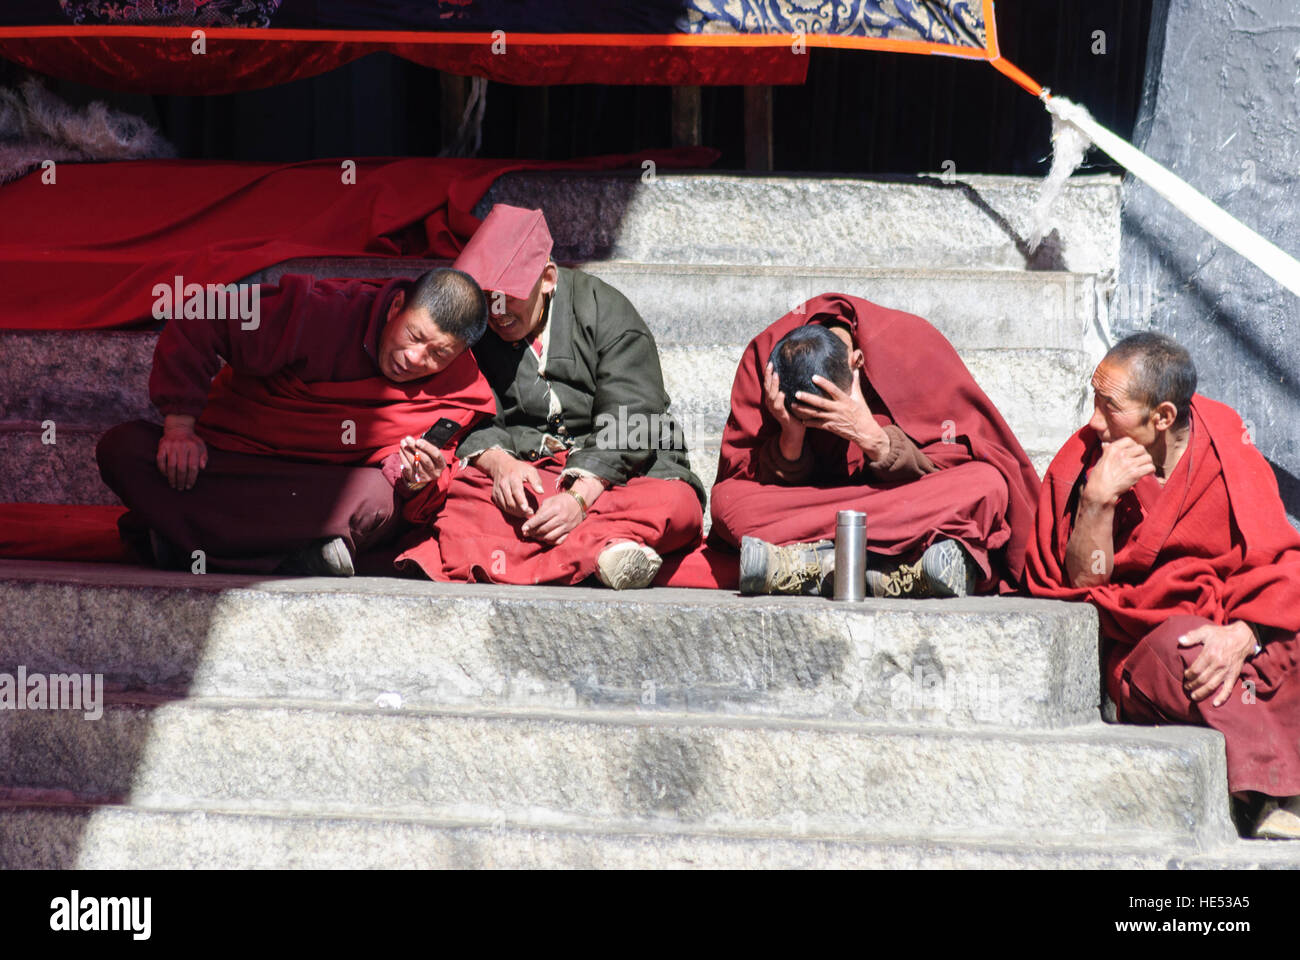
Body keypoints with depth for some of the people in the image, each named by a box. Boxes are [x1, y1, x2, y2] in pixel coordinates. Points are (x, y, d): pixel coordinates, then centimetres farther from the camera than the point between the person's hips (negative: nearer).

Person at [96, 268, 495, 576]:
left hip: (320, 493, 0)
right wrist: (179, 428, -17)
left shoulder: (457, 391, -8)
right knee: (122, 448, -27)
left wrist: (415, 480, -26)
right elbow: (197, 324, -11)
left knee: (376, 499, -36)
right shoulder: (325, 314, -16)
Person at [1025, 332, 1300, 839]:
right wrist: (1096, 501, -17)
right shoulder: (1085, 461, 1)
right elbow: (1083, 581, -1)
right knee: (1178, 643, -34)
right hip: (1143, 643, -1)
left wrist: (1242, 635, -22)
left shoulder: (1228, 446, 1)